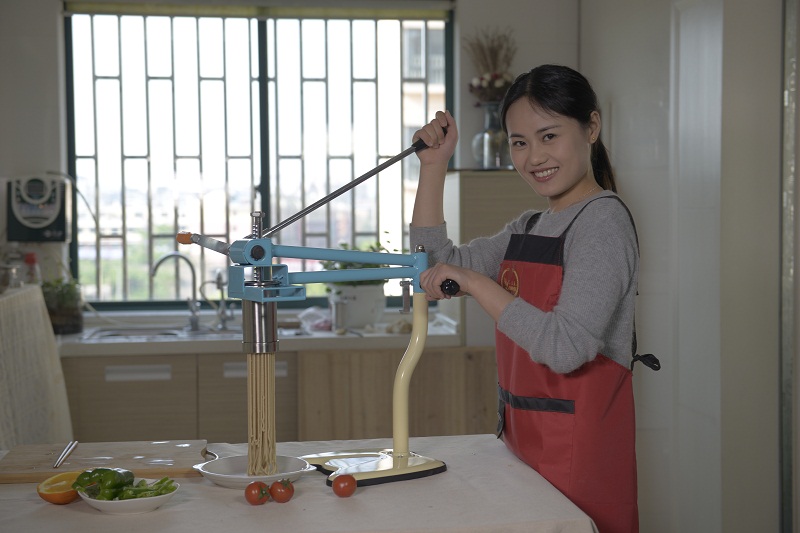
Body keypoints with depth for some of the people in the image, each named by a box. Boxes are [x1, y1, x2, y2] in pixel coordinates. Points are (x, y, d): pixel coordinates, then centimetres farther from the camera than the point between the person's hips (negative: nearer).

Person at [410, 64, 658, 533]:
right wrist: (434, 166, 10)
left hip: (579, 449, -8)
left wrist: (475, 282, -21)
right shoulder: (529, 228, 15)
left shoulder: (603, 220, -13)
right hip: (526, 441, 8)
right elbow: (439, 266, 13)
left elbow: (566, 349, -24)